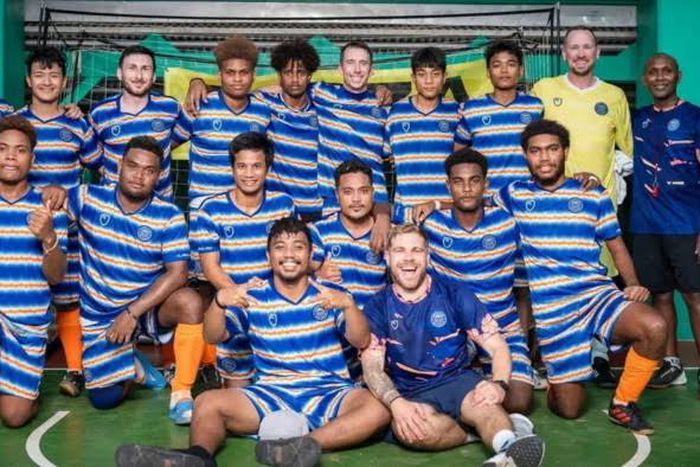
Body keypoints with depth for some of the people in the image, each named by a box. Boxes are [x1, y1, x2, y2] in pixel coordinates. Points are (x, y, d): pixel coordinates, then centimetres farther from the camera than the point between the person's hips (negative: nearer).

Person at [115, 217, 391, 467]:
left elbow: (362, 342, -3)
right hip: (271, 393, 1)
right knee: (208, 402, -20)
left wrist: (349, 305, -22)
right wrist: (219, 302, -22)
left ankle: (309, 444, -44)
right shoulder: (253, 299, 9)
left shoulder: (331, 295, 7)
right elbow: (213, 337, -1)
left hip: (329, 393, -1)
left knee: (378, 409, -30)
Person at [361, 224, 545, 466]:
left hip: (458, 381, 0)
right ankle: (494, 430, -22)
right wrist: (396, 403, -28)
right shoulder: (377, 307, 1)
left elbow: (498, 347, -4)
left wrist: (499, 384, -27)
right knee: (410, 429, -36)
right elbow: (372, 367, -7)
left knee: (485, 406, -36)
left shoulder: (456, 295, -1)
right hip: (411, 394, 1)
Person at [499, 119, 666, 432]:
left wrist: (632, 283, -4)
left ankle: (622, 404, -6)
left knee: (655, 327, -30)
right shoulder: (514, 195, 10)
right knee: (569, 408, -2)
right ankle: (556, 378, 37)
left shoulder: (593, 197, 11)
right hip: (551, 306, -1)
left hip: (597, 292, 1)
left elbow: (617, 246, 14)